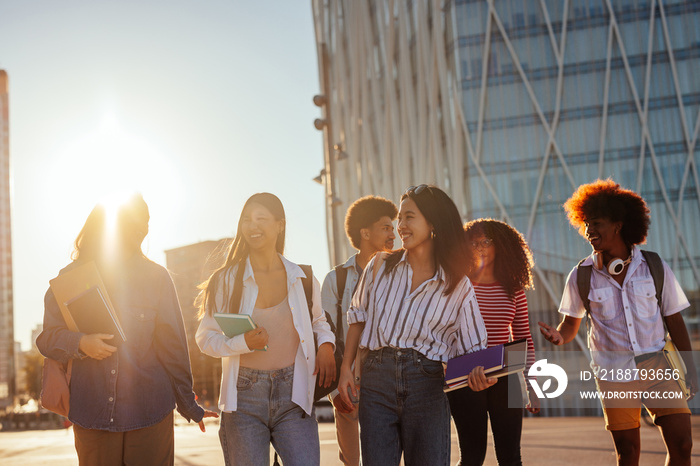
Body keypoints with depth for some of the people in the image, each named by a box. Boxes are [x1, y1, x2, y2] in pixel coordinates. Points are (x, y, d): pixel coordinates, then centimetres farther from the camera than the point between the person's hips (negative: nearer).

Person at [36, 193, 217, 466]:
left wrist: (187, 403, 10)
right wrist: (80, 343, -12)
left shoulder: (156, 277, 7)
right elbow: (47, 338, 9)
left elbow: (172, 345, 8)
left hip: (150, 412, 0)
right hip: (92, 412, 0)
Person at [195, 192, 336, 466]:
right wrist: (243, 342, -14)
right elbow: (205, 337, 4)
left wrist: (326, 344, 3)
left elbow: (318, 320, 25)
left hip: (293, 395, 0)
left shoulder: (302, 278, 8)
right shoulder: (228, 280, 4)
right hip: (244, 397, 0)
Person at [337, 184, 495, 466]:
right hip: (377, 379, 1)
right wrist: (346, 369, 7)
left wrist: (477, 372, -19)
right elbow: (358, 317, 14)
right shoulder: (380, 266, 7)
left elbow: (471, 347, 3)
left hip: (427, 384, -1)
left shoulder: (458, 286, 2)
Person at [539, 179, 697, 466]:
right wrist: (559, 336, -17)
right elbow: (571, 323, 6)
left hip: (657, 366, 1)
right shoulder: (581, 276, -3)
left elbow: (674, 321, 5)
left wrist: (690, 368, 4)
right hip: (614, 373, 0)